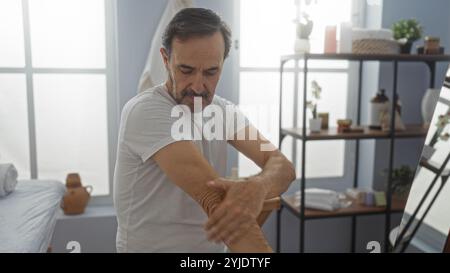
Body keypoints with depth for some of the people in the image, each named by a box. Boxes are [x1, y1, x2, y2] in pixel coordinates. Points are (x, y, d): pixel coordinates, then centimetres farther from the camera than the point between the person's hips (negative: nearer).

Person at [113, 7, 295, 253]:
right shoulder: (146, 111, -23)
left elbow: (283, 166, -17)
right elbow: (215, 199, -33)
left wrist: (257, 187, -37)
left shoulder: (223, 110, -4)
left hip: (212, 246, 6)